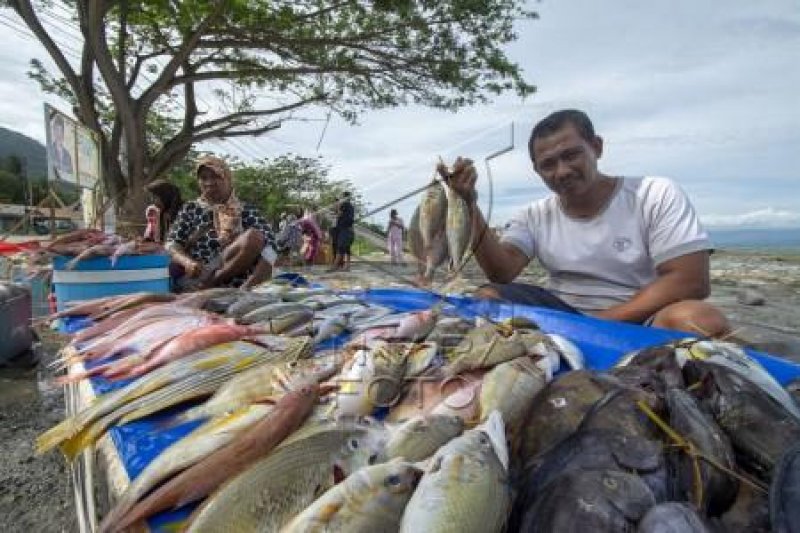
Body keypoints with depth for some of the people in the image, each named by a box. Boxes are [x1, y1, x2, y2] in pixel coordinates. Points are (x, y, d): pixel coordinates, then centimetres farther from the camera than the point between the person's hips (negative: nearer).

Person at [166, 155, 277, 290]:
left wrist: (249, 286, -19)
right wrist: (187, 262, -16)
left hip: (236, 287, 1)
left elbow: (268, 251, -2)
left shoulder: (247, 212, 12)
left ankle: (208, 282, -20)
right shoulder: (190, 210, 18)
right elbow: (171, 245, 8)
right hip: (194, 280, 0)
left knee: (254, 236, -25)